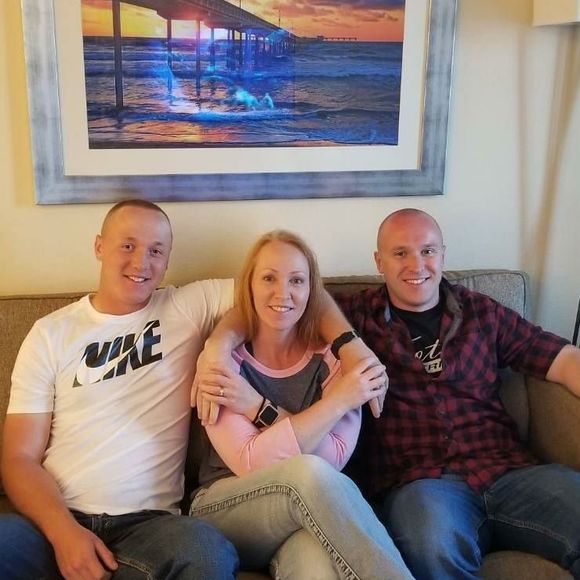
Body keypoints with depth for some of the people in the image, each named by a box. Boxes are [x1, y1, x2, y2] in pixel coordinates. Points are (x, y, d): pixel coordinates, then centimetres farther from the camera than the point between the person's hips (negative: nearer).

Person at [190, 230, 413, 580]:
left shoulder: (331, 359, 2)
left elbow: (335, 458, -11)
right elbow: (250, 463, -17)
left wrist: (258, 408, -18)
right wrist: (336, 402, -19)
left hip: (309, 513, 0)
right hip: (224, 513, 1)